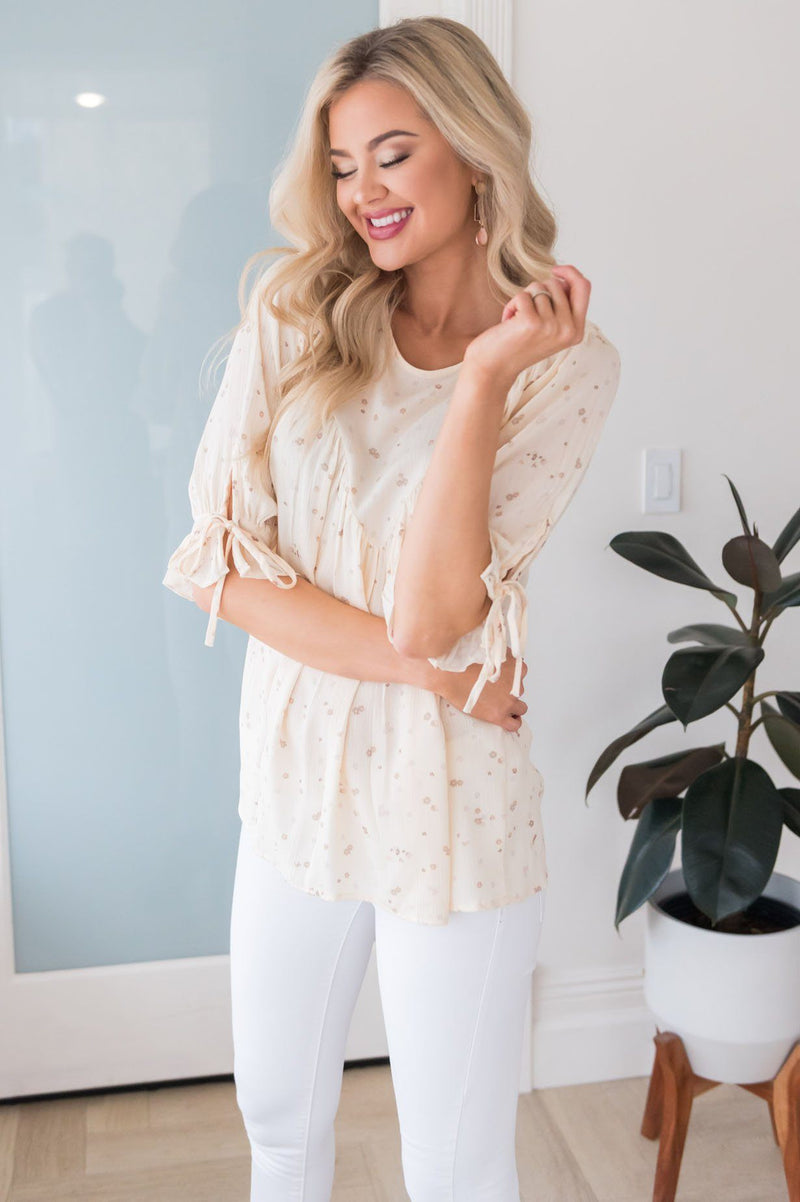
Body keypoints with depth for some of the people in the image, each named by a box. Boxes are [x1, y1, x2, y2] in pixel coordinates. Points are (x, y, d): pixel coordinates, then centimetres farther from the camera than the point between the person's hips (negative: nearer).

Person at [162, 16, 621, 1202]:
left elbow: (432, 613, -19)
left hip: (453, 809, -2)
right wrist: (425, 667, -16)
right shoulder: (295, 312, -2)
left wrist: (485, 377, -24)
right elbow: (217, 562, -10)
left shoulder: (568, 362, -9)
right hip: (296, 782, 3)